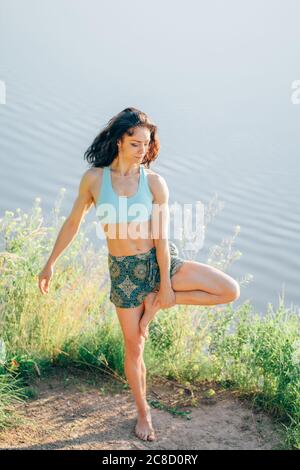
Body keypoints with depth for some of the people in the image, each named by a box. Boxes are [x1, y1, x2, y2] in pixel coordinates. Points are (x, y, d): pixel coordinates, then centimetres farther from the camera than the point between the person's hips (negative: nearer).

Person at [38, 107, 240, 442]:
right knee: (134, 347, 8)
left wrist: (165, 286, -10)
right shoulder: (94, 178, -7)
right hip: (124, 270, -1)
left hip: (160, 261, 1)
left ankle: (156, 301, 4)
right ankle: (143, 414, 33)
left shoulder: (154, 182, -9)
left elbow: (161, 237, -10)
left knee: (230, 291, -11)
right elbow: (72, 222, 4)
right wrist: (50, 263, 8)